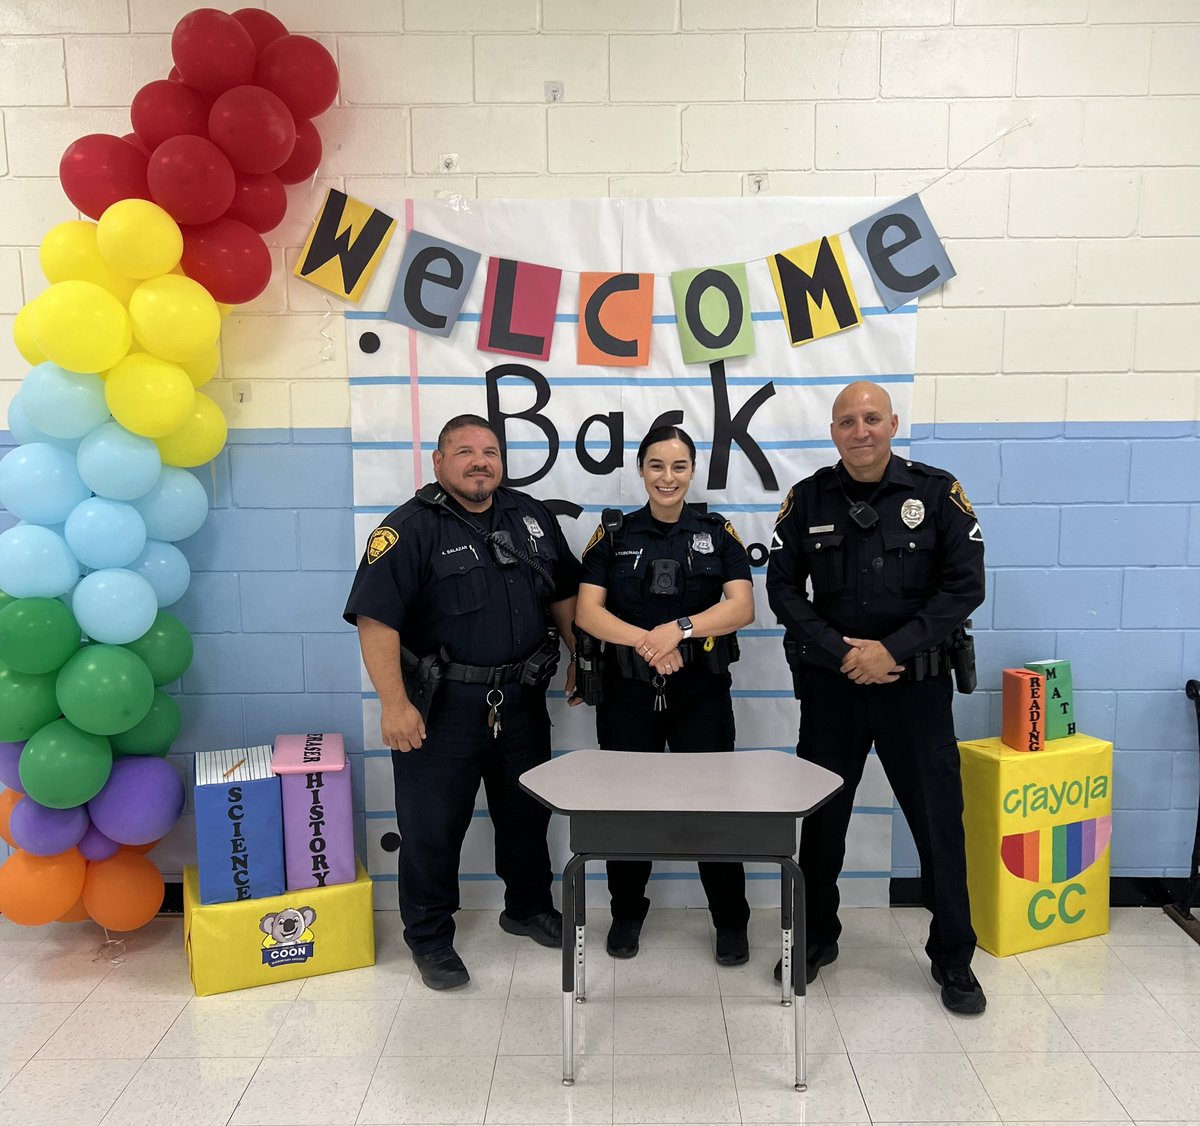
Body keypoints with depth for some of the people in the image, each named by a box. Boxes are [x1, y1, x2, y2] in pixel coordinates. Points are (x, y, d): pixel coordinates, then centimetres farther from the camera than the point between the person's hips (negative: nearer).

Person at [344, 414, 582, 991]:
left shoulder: (531, 516, 6)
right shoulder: (410, 528, -12)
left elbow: (563, 593, 15)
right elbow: (375, 618, -19)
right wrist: (394, 702, -24)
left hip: (521, 699, 5)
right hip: (442, 706, -5)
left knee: (526, 813, 20)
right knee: (432, 826, 6)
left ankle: (529, 908, 43)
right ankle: (430, 941, 27)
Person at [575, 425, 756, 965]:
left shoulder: (718, 532, 4)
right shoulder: (613, 533, 3)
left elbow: (741, 606, -7)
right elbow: (587, 611, -6)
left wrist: (680, 627, -22)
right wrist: (644, 639, -21)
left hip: (702, 691, 0)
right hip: (628, 691, 1)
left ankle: (731, 921, 24)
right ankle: (627, 913, 33)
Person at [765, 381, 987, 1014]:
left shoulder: (937, 493, -4)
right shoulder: (808, 499, 1)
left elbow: (965, 585, -7)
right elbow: (783, 588, 0)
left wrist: (893, 649, -15)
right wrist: (841, 652, -11)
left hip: (917, 684, -1)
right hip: (830, 683, 2)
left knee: (939, 820, 5)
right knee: (821, 817, 13)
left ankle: (953, 957, 25)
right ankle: (816, 938, 33)